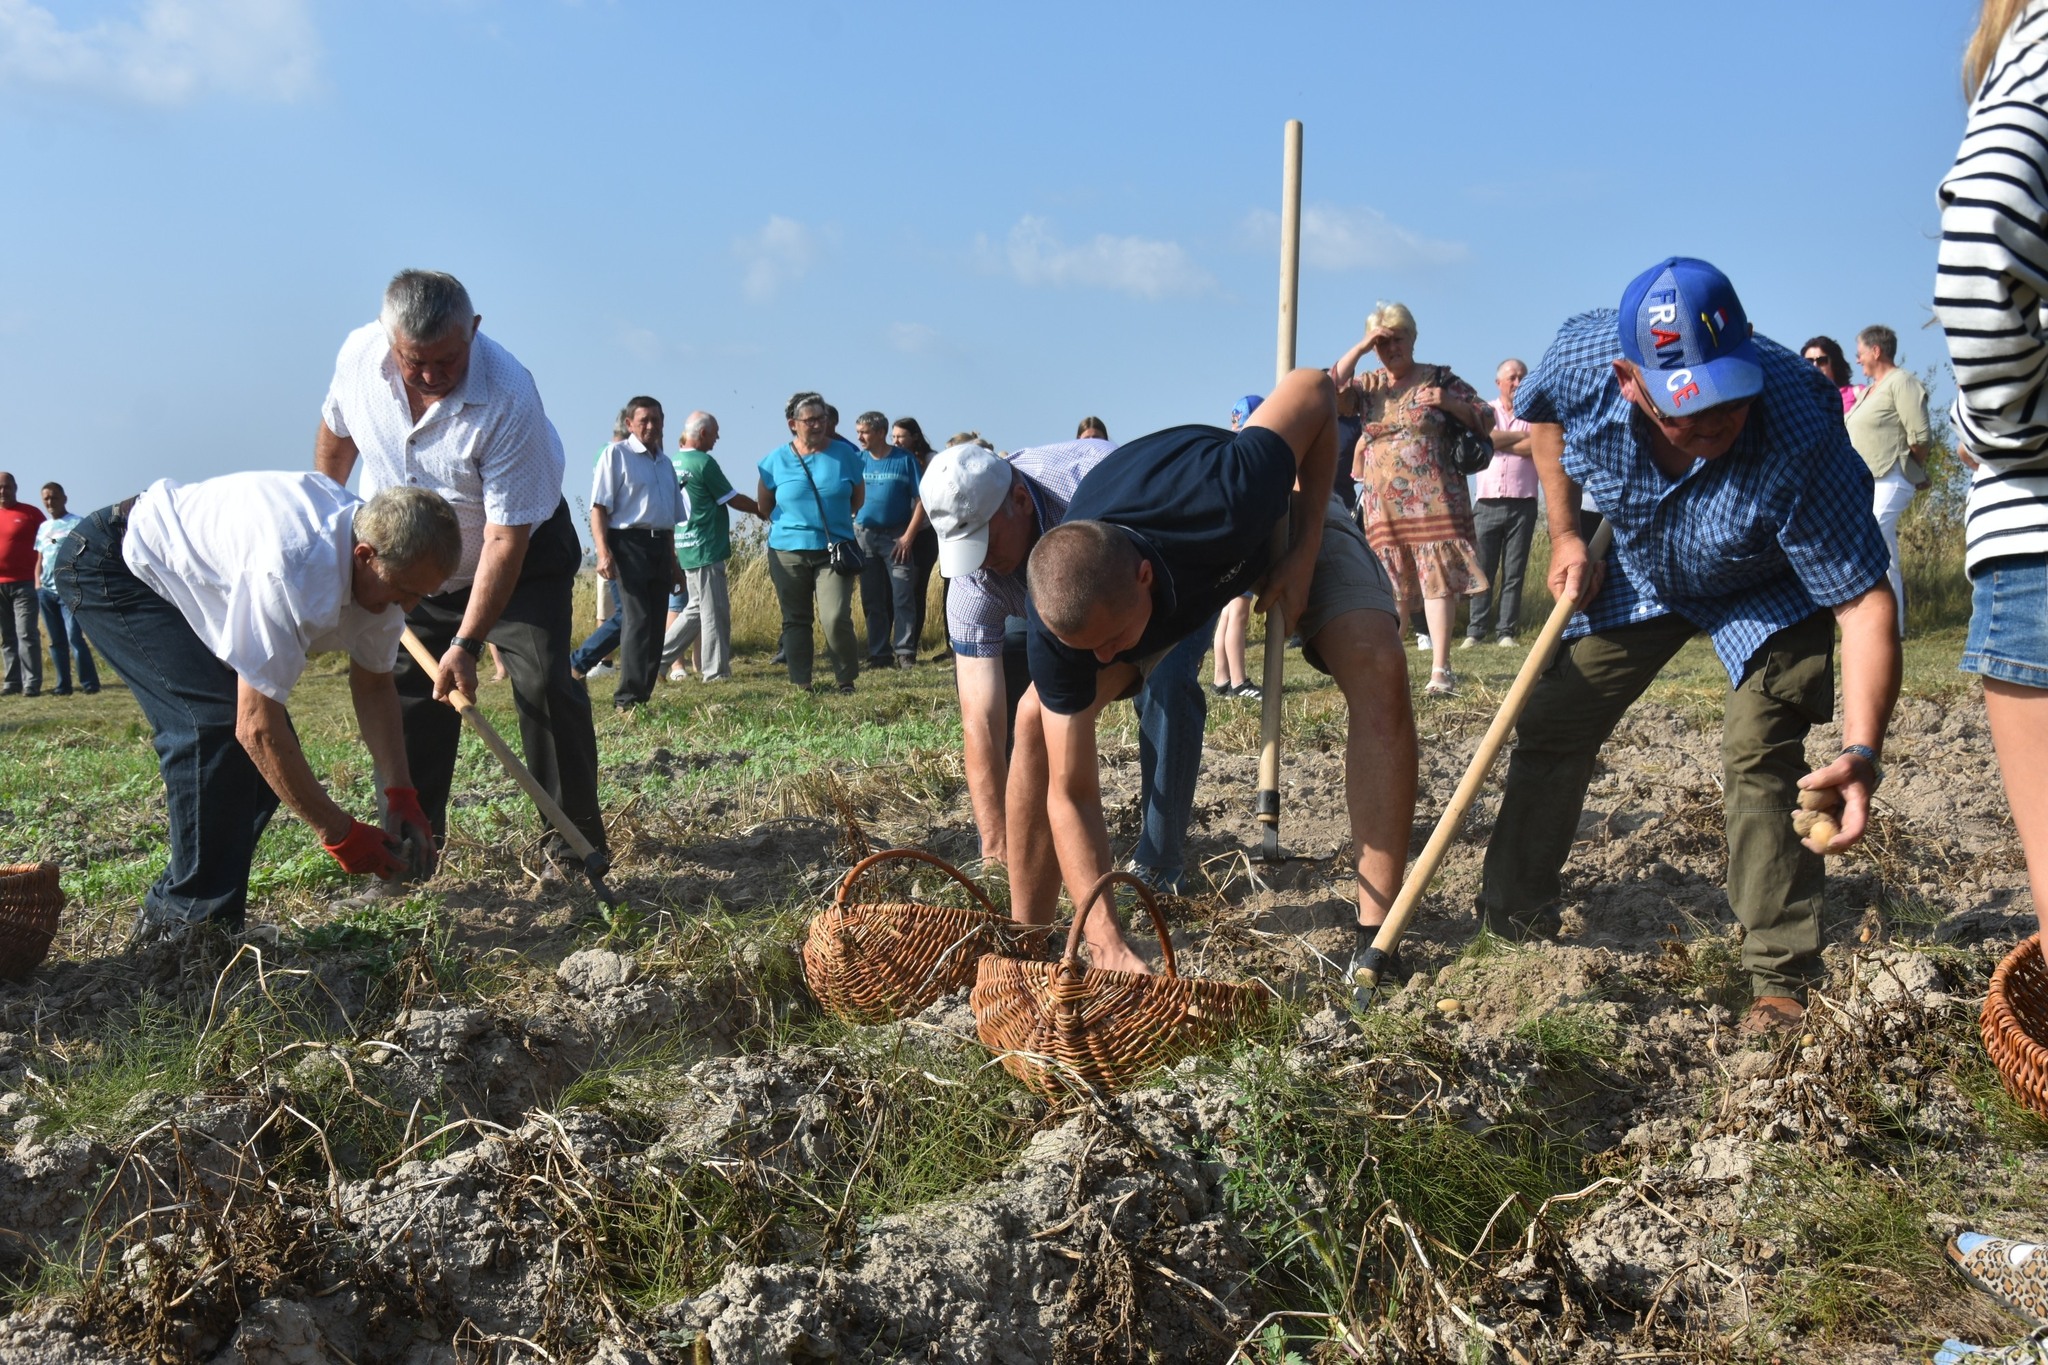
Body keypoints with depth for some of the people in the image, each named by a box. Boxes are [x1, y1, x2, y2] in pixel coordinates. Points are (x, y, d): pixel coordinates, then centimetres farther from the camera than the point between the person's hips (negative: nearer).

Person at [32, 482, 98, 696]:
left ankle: (89, 683, -10)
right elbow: (40, 559, 21)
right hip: (46, 591, 6)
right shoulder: (43, 527, 17)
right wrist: (38, 583, 7)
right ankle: (63, 685, 10)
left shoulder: (77, 523, -1)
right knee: (56, 641, 7)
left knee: (74, 637, -13)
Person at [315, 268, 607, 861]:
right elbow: (337, 433, 7)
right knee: (408, 696, 1)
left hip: (523, 556, -4)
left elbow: (506, 535, -32)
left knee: (543, 683, -16)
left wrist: (466, 643, -34)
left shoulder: (508, 395, -33)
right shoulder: (359, 353, -18)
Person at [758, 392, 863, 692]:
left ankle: (847, 679, 5)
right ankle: (800, 683, 16)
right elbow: (763, 506, 13)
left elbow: (858, 499, 14)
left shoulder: (844, 456, 1)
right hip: (788, 552, 1)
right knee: (795, 620, 7)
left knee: (837, 618, -12)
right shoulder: (776, 460, 1)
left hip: (834, 551, -1)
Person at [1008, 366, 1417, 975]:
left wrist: (1306, 551, -27)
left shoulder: (1221, 502, -47)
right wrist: (1106, 944, -39)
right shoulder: (1061, 616, -36)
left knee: (1378, 671, -30)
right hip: (1185, 584, 2)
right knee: (1037, 718, -16)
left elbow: (1314, 387, -27)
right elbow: (1070, 794, -30)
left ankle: (1376, 936, -21)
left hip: (1291, 519, -1)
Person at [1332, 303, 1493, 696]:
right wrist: (1361, 347, -6)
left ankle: (1440, 670, -8)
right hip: (1383, 508, 3)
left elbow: (1486, 420, 5)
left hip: (1434, 503, -3)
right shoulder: (1368, 386, 14)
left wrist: (1450, 403, -12)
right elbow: (1330, 390, -5)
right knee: (1391, 590, 3)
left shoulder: (1440, 379, 6)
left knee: (1437, 580, -8)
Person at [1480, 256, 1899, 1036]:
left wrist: (1862, 752, -53)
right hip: (1640, 574, 4)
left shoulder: (1801, 437, -42)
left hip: (1768, 591, -4)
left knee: (1758, 755, -22)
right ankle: (1512, 929, 22)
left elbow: (1864, 604, -40)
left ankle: (1783, 985, -9)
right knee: (1549, 729, 4)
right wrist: (1565, 536, -9)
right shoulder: (1583, 356, -31)